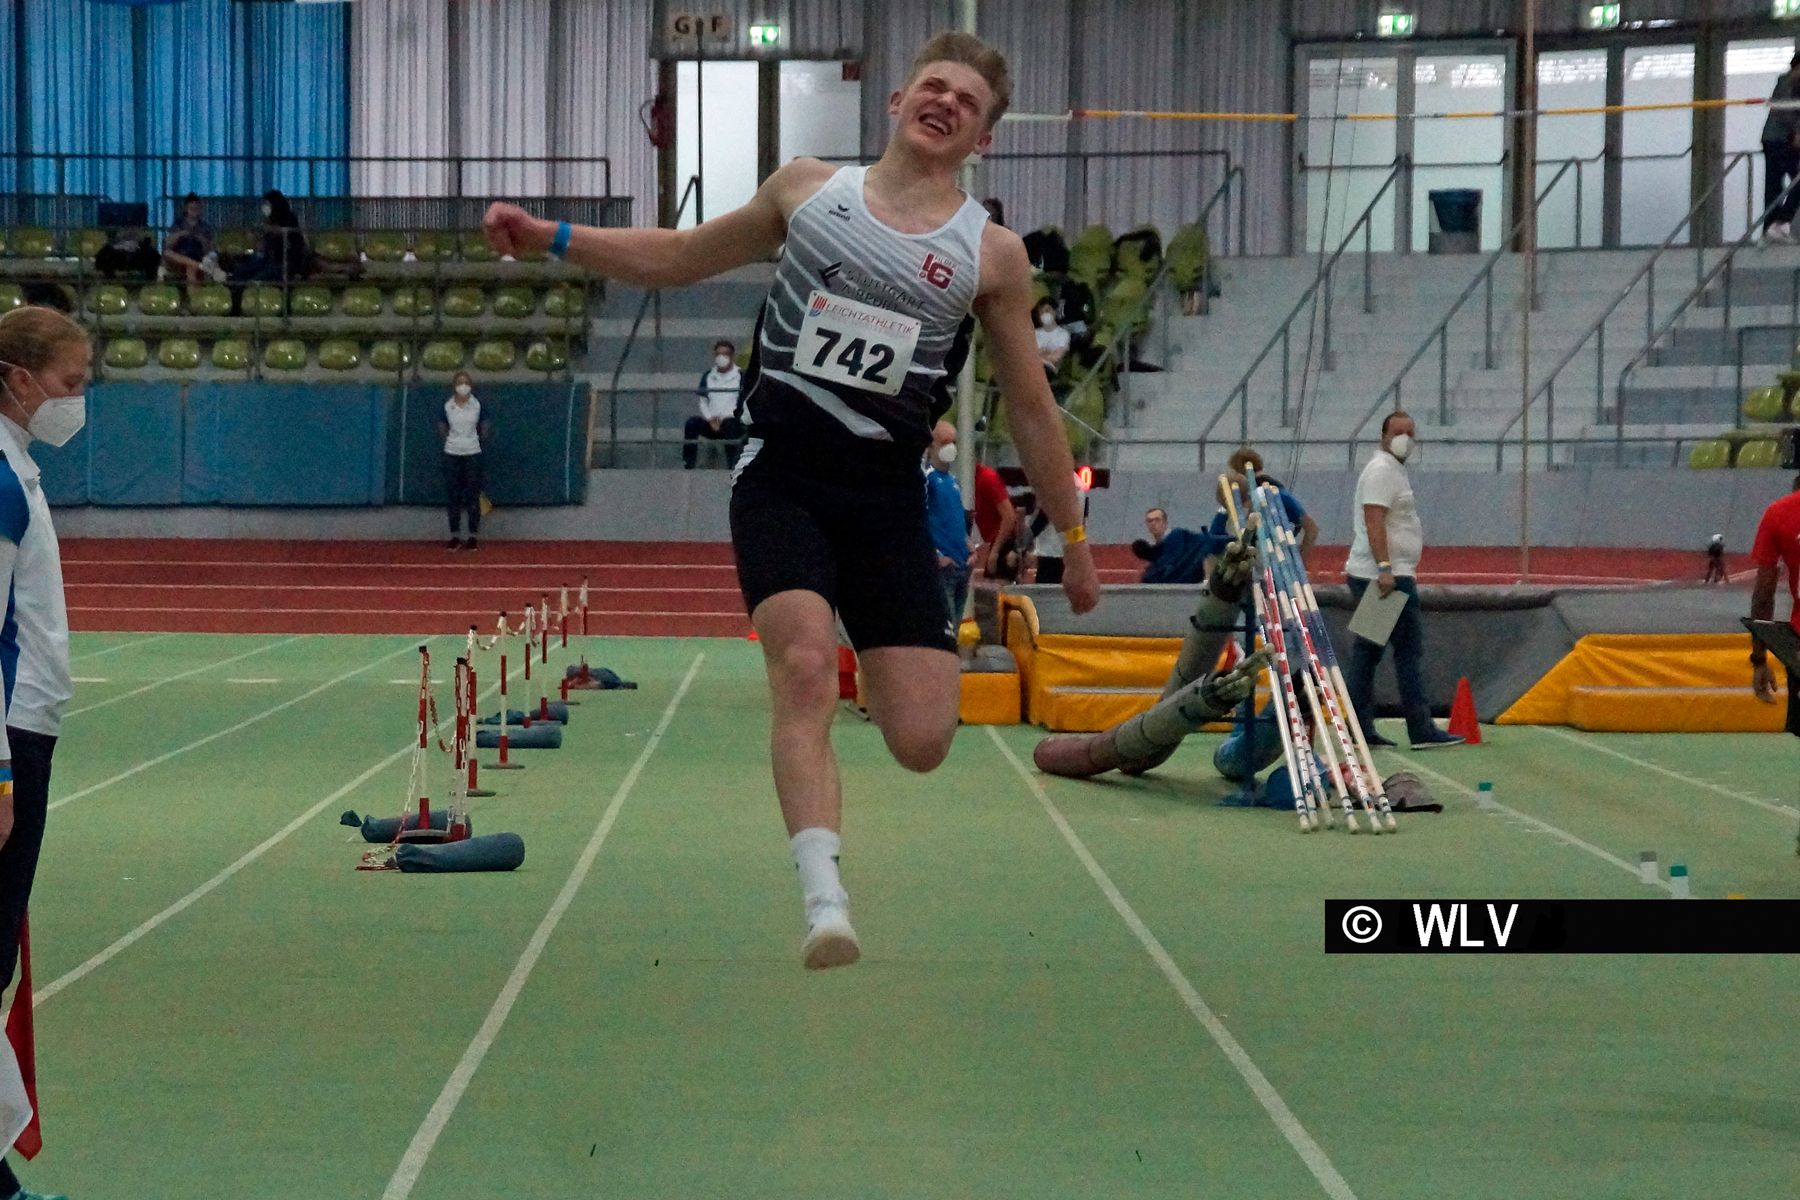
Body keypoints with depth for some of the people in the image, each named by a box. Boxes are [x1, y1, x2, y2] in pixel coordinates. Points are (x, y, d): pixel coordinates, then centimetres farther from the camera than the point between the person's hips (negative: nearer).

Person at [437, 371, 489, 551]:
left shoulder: (477, 406, -2)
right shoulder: (447, 407, -1)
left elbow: (483, 429, 10)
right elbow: (442, 429, 11)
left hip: (472, 453, -1)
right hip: (452, 454, 1)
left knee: (473, 496, 0)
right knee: (453, 496, 3)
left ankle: (473, 536, 6)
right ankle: (455, 537, 10)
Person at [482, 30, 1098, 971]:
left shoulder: (992, 253, 5)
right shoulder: (807, 187, 8)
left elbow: (1029, 406, 11)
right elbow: (680, 259, 19)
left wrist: (1073, 537, 13)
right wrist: (551, 239, 11)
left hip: (886, 489, 1)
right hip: (782, 473, 0)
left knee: (921, 743, -7)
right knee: (804, 667, -26)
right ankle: (824, 900, -28)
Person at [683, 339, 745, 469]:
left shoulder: (740, 377, 3)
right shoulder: (708, 377, 16)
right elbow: (703, 402, 14)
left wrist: (724, 418, -15)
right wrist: (710, 419, -5)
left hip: (733, 421, -3)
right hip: (711, 423, 4)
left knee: (730, 424, -38)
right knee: (692, 423, -25)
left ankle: (733, 466, -40)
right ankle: (688, 465, -30)